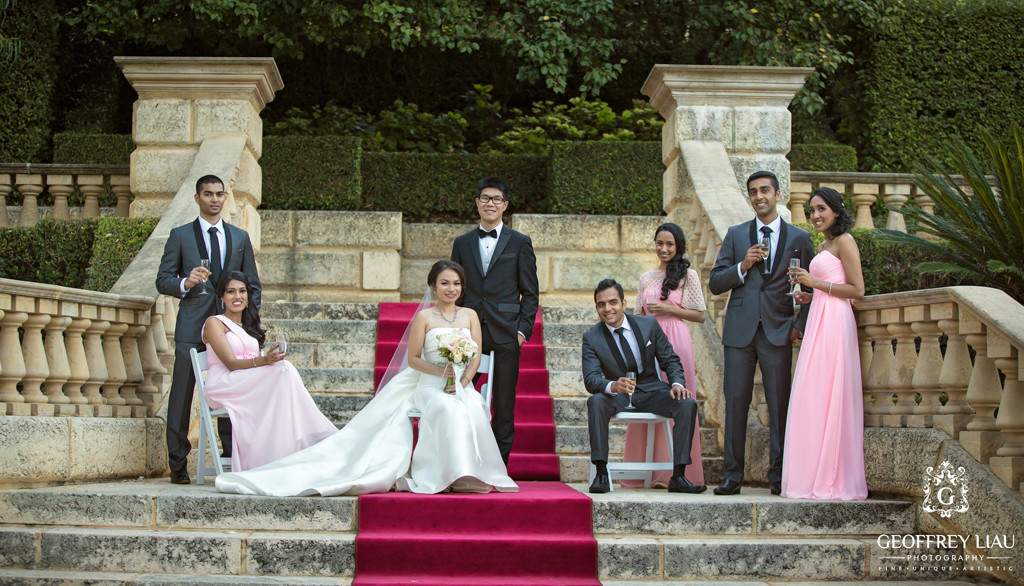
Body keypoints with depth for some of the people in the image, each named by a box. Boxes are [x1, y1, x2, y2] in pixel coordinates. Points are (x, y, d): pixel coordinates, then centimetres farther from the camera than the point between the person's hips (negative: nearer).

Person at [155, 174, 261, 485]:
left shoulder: (240, 237, 16)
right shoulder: (180, 235, 9)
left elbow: (252, 284, 17)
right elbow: (163, 280, 5)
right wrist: (185, 283, -16)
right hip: (192, 327, -2)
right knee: (181, 395, -1)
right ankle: (178, 464, 7)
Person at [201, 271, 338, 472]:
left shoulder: (249, 325, 25)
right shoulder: (215, 323, 3)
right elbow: (231, 363, -11)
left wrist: (271, 359, -4)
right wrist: (265, 361, -28)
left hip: (250, 384, 6)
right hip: (223, 386, -6)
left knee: (283, 368, -29)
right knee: (283, 368, -29)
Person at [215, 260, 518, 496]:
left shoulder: (470, 315, 14)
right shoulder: (424, 317, 6)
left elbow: (476, 357, 7)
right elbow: (413, 359, 3)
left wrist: (461, 384, -10)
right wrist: (440, 371, -14)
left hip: (463, 386, 2)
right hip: (430, 386, -2)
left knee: (472, 407, -36)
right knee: (450, 410, -39)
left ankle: (467, 474, -29)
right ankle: (458, 474, -34)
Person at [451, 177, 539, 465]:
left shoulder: (520, 243, 7)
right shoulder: (462, 243, 13)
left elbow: (530, 293, 5)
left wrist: (523, 330, -6)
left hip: (505, 333, -2)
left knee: (504, 402, 2)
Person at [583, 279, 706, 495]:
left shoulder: (649, 325, -2)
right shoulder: (591, 338, -6)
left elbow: (670, 360, 5)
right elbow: (591, 378, -16)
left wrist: (677, 383, -17)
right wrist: (613, 386, -39)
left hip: (651, 390, 1)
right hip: (617, 395, -1)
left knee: (687, 404, -25)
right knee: (596, 402, -34)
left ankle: (678, 477, -22)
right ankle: (601, 474, -30)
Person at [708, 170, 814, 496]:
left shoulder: (799, 238, 9)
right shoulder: (735, 235, 12)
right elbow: (715, 283, 8)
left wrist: (800, 325, -2)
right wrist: (743, 267, -9)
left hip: (778, 332, -1)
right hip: (740, 331, 1)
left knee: (780, 404, -1)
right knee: (735, 402, 0)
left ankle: (778, 473, 7)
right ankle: (732, 473, 6)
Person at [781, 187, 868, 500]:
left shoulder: (844, 241, -5)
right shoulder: (823, 245, 22)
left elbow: (857, 289, -12)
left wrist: (815, 283, -13)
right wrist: (809, 297, 11)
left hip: (834, 322, -9)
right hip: (819, 322, 9)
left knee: (826, 397, -9)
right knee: (815, 399, 6)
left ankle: (831, 481, -5)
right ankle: (819, 479, 8)